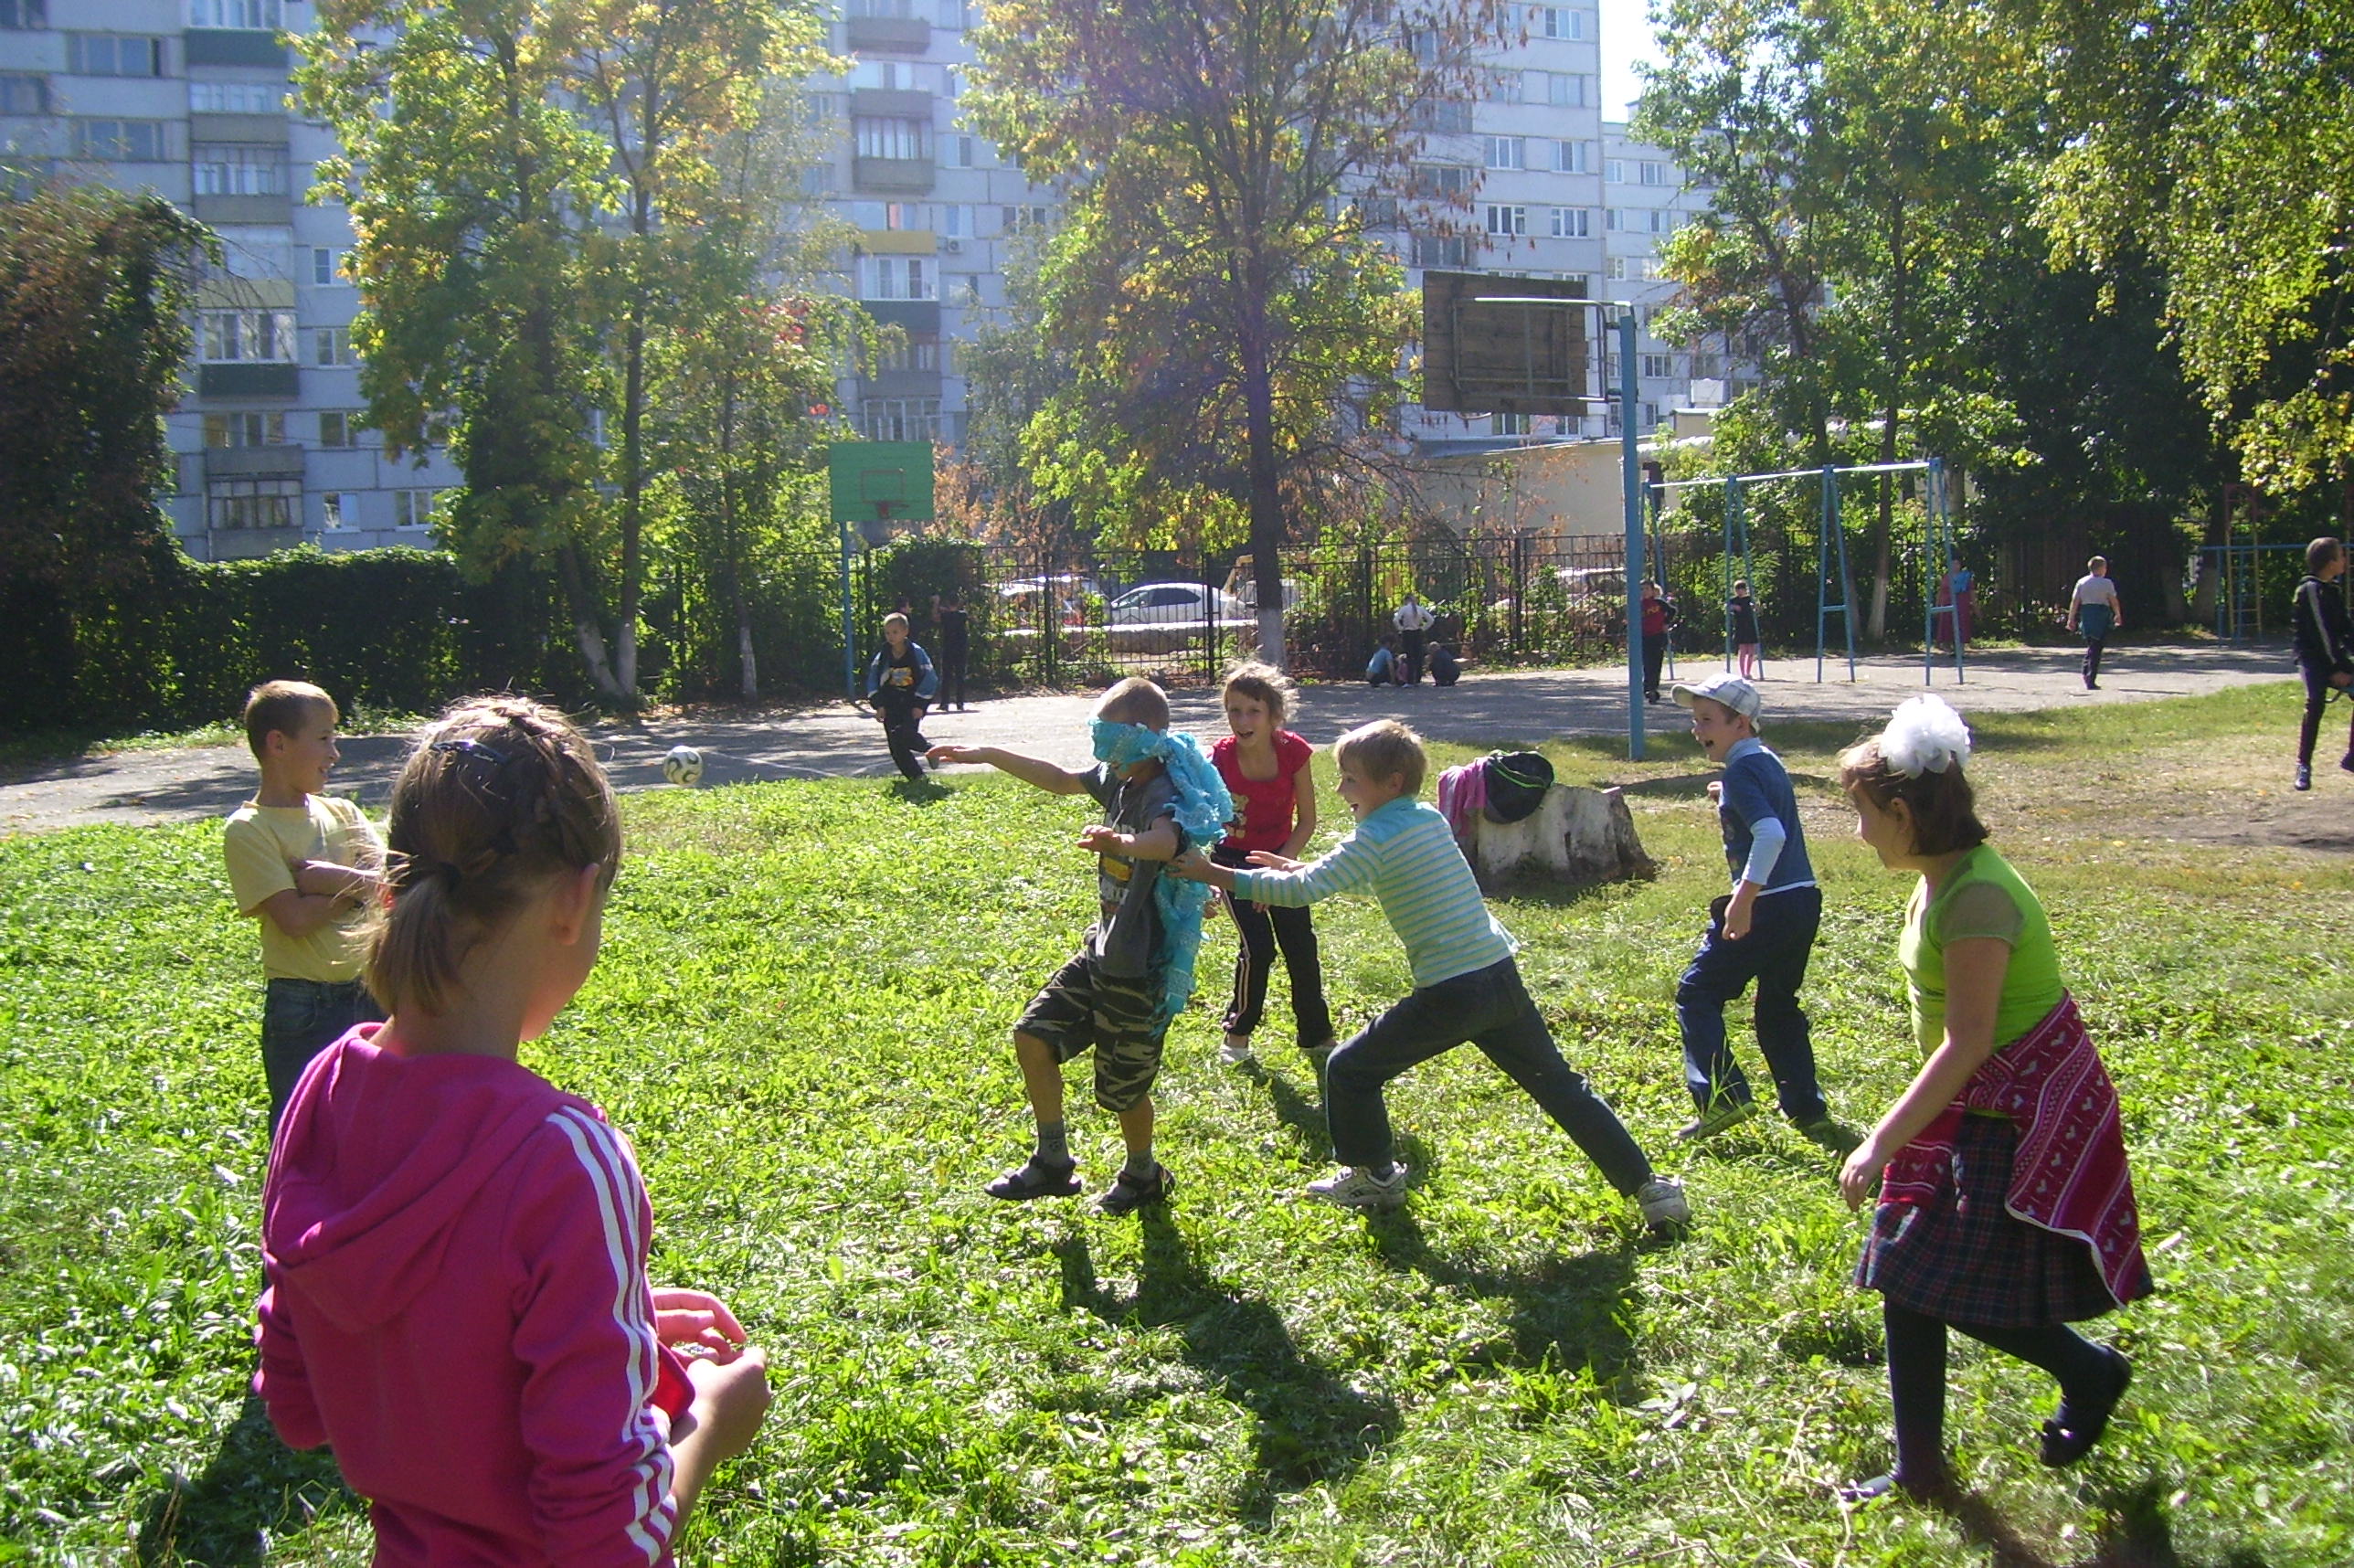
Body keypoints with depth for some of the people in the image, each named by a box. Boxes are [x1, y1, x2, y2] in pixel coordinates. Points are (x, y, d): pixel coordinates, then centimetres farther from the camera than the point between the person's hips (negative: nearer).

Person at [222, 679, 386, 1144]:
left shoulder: (341, 813, 9)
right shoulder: (249, 830, -8)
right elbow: (294, 917, -18)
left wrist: (330, 878, -16)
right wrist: (359, 886, -8)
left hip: (371, 996, 5)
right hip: (302, 1011, -5)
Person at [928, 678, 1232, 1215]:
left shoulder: (1166, 794, -25)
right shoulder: (1119, 779, 2)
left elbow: (1166, 842, -48)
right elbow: (1061, 780, 19)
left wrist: (1121, 842, -69)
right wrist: (989, 755, 14)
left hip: (1142, 968, -9)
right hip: (1102, 950, 9)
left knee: (1123, 1088, 7)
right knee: (1033, 1037, 6)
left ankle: (1143, 1175, 34)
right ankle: (1052, 1162, 20)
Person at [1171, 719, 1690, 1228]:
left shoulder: (1376, 838, -10)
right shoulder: (1431, 820, 13)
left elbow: (1307, 890, -18)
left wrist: (1217, 875, -13)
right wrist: (1298, 868, 20)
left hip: (1450, 995, -8)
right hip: (1503, 977, 8)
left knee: (1350, 1071, 10)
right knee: (1560, 1086, 16)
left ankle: (1375, 1177, 24)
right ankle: (1650, 1187, 15)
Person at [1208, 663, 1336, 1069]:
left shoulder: (1294, 752, -20)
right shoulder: (1219, 760, -24)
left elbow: (1307, 822, -10)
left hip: (1281, 856, 2)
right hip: (1235, 860, -2)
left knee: (1301, 945, 1)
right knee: (1258, 948, -13)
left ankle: (1316, 1035, 20)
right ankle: (1237, 1033, 9)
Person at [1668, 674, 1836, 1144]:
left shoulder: (1741, 772, -13)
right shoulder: (1768, 761, 14)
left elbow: (1771, 834, -27)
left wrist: (1744, 899, -28)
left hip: (1767, 906, -9)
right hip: (1803, 900, 9)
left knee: (1697, 993, 3)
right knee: (1779, 1006, 19)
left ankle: (1723, 1097, -2)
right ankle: (1808, 1112, 18)